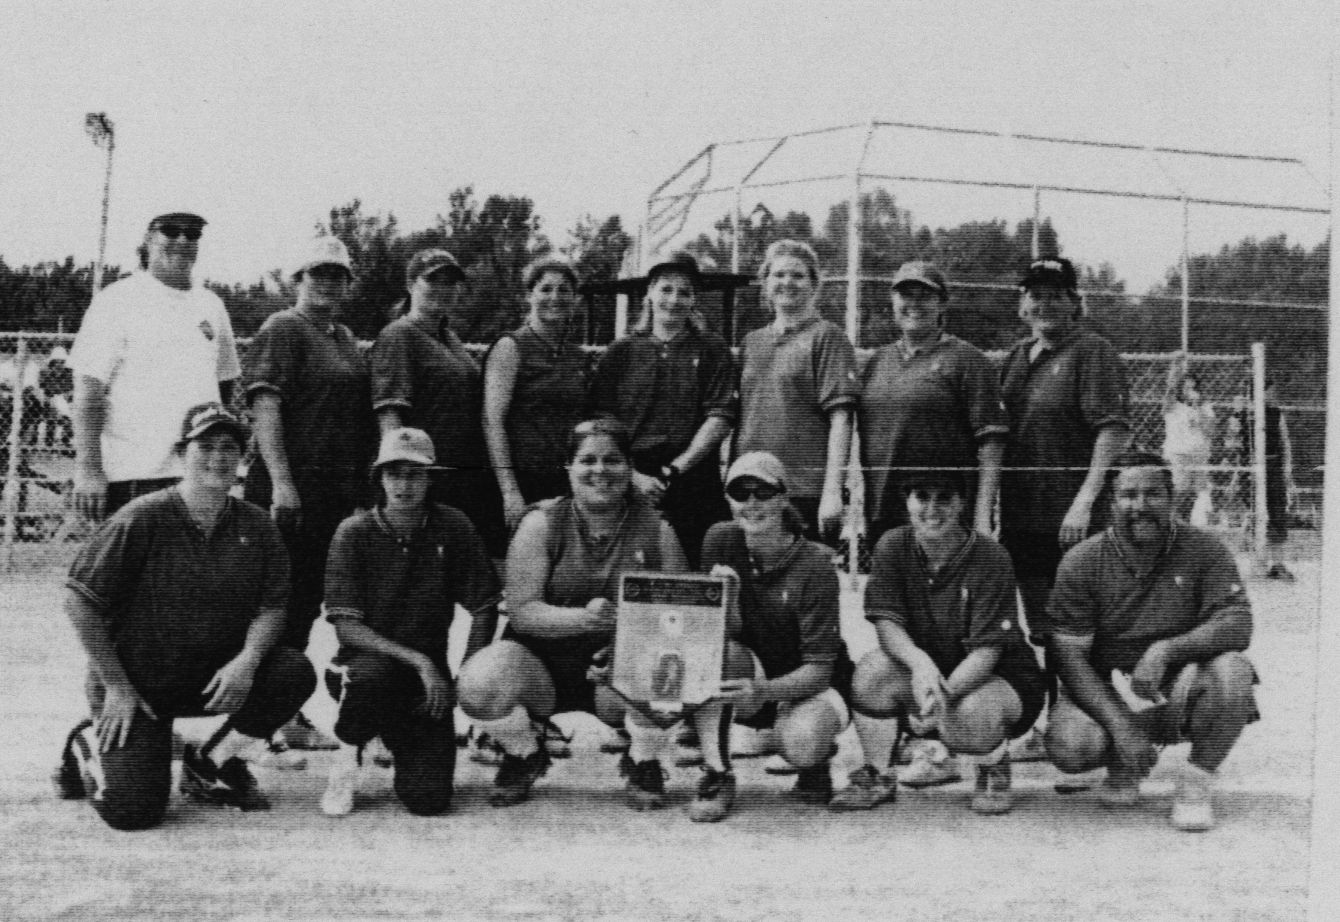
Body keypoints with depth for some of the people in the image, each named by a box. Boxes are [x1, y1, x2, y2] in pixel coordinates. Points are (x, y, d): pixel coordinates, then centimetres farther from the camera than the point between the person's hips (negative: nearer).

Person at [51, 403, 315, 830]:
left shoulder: (255, 526, -1)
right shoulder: (142, 519, -14)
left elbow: (271, 609, -1)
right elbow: (78, 599, -12)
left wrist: (247, 659, -22)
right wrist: (116, 686, -14)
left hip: (218, 677, 4)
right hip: (136, 684, -4)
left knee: (295, 671, -21)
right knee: (133, 809, -16)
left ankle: (212, 764, 2)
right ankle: (89, 747, 20)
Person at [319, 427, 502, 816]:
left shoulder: (453, 529, -3)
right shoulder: (354, 532, -8)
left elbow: (484, 610, 1)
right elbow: (346, 625, -13)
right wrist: (417, 661, -22)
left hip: (428, 672, 2)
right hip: (366, 657, -1)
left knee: (429, 799, -13)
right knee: (371, 675, -39)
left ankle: (403, 743, 23)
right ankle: (346, 762, -7)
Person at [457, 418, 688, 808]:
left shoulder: (655, 528, -1)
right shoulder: (543, 523, -4)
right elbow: (520, 611, -13)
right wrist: (583, 617, -31)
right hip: (542, 663, 0)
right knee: (479, 682, -31)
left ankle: (641, 761, 4)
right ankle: (525, 754, 7)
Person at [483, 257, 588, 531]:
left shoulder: (578, 356, 15)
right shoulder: (511, 348, -2)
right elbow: (492, 421, -10)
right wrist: (509, 491, -18)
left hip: (569, 485, 5)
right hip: (525, 482, -5)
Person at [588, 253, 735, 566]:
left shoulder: (711, 350, 9)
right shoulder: (621, 352, 10)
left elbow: (720, 418, 0)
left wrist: (675, 469, -9)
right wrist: (633, 476, -8)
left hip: (695, 485, 0)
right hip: (631, 485, 1)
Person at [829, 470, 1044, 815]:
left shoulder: (990, 558, -20)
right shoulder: (892, 547, -9)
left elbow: (986, 650, -24)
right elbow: (886, 622, -14)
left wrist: (943, 695, -40)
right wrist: (919, 662, -36)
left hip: (996, 675, -3)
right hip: (921, 668, 4)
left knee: (966, 716, -35)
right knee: (873, 668, -26)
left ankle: (994, 768, 3)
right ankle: (877, 777, -5)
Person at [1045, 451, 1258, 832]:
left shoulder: (1202, 550, -6)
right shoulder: (1081, 562, -8)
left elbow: (1238, 625, -17)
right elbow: (1071, 657, -11)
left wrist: (1164, 650, -33)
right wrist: (1120, 726, -23)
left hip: (1179, 689, 0)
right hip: (1106, 693, 0)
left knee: (1232, 671, -30)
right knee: (1069, 747, -29)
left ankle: (1196, 784, -7)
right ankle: (1123, 765, 10)